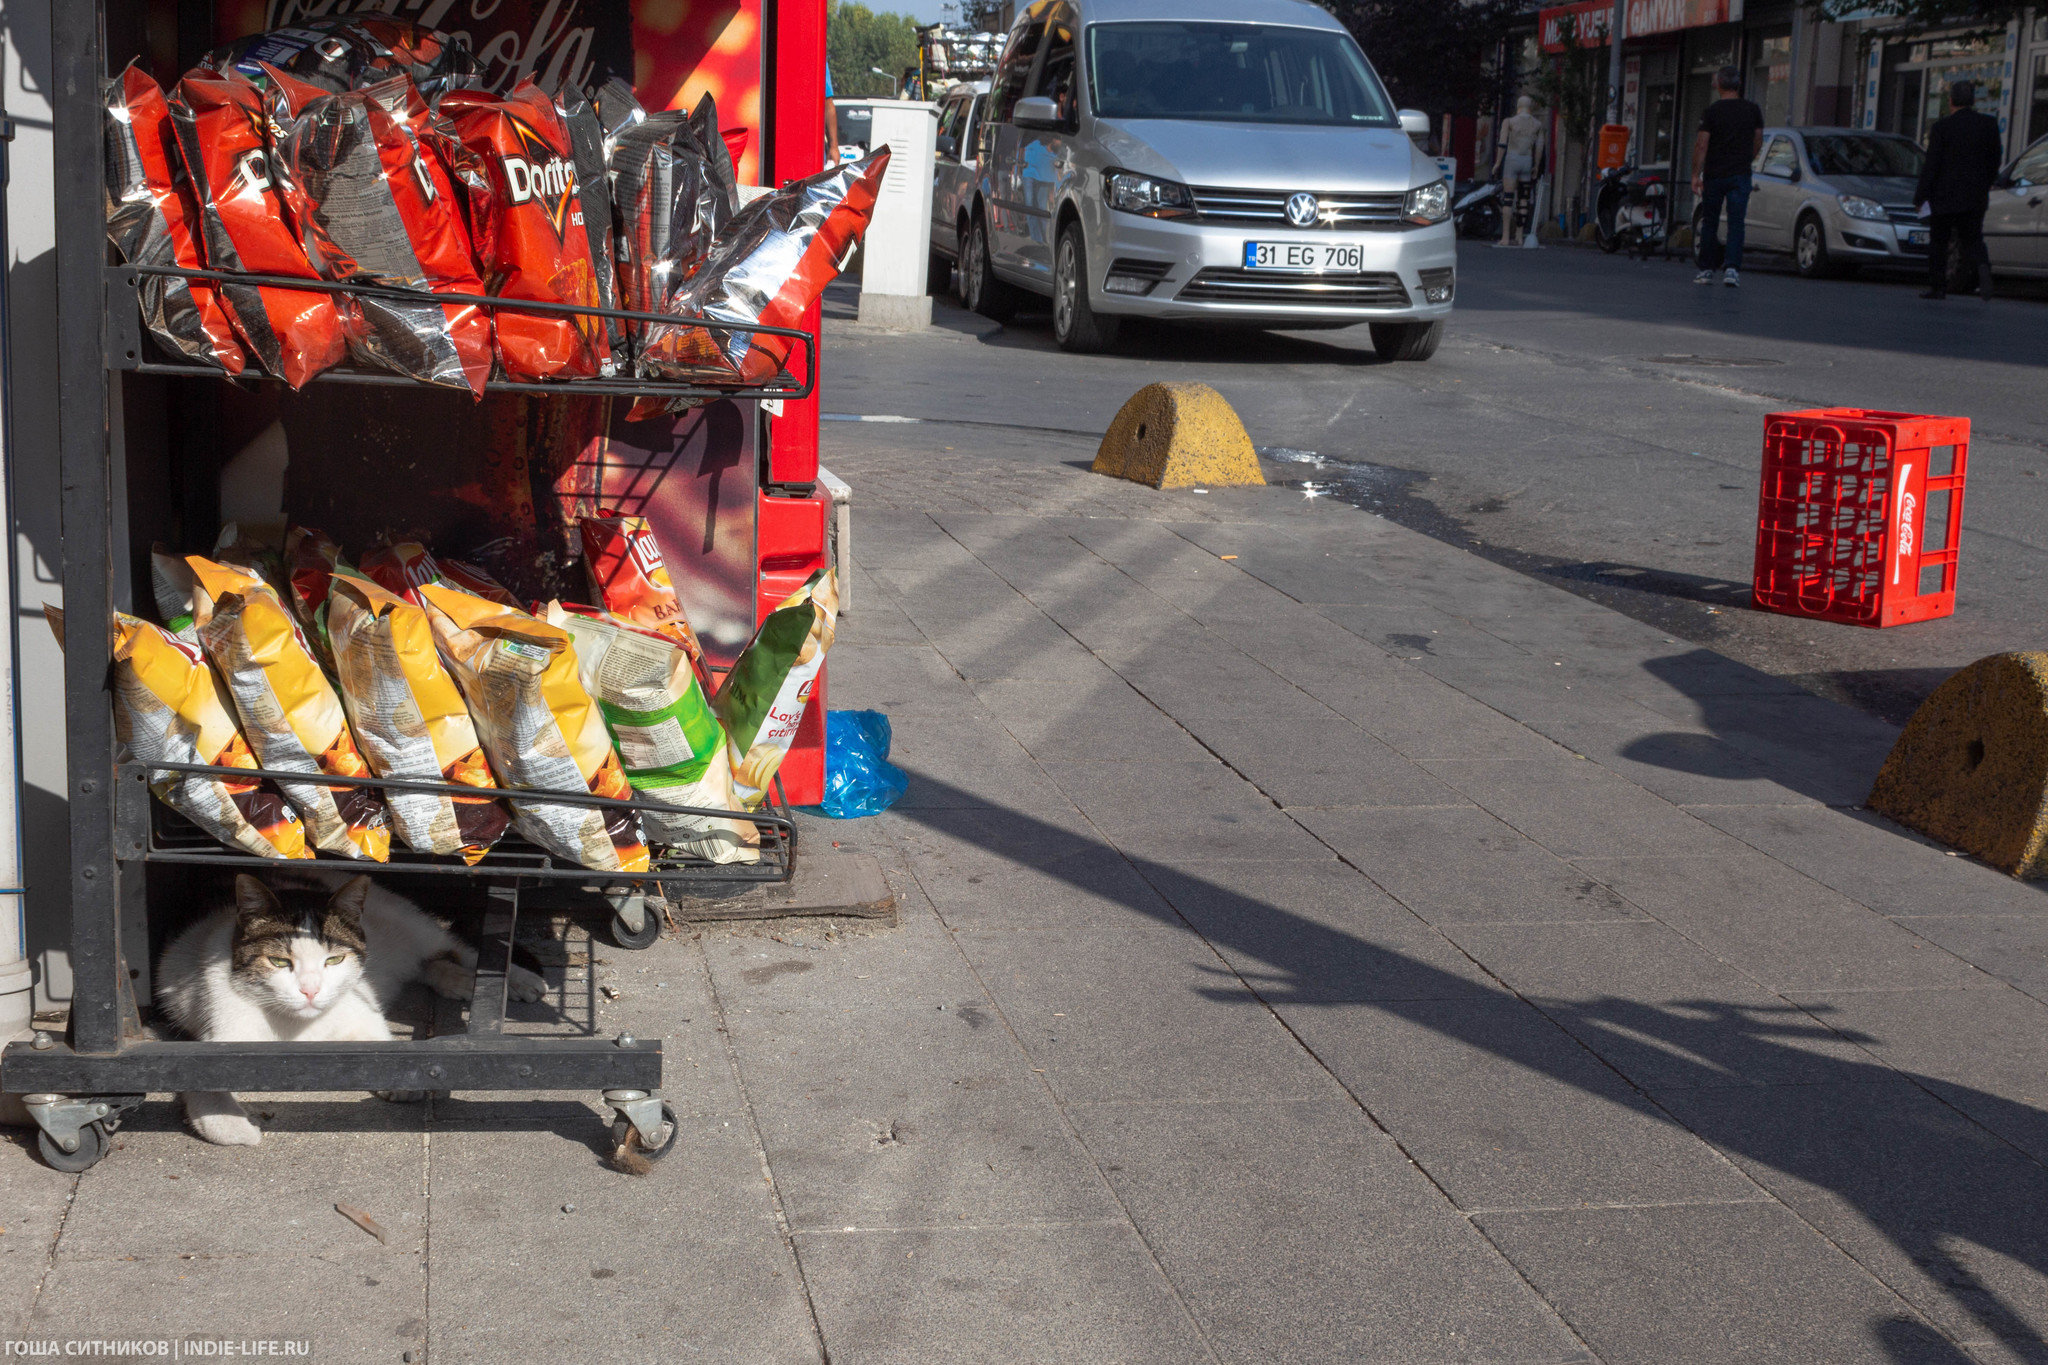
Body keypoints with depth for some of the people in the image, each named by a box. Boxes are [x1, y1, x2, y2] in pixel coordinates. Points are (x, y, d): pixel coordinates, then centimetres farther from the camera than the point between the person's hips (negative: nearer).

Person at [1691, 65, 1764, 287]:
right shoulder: (1752, 109, 3)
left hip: (1714, 175, -1)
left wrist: (1696, 174, -4)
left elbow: (1701, 144, -8)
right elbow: (1758, 142, 10)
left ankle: (1707, 269, 13)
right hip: (1740, 175, 1)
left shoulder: (1711, 111, -5)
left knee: (1709, 223, 10)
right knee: (1737, 223, -1)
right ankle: (1732, 269, -13)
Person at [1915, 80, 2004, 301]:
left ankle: (1937, 287, 10)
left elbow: (1931, 166, -9)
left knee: (1938, 242, 10)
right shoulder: (1989, 124, 2)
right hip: (1975, 197, 3)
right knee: (1972, 239, 8)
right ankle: (1982, 267, -22)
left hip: (1944, 196, -3)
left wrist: (1920, 197, -2)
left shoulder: (1941, 128, -8)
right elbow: (1994, 162, 6)